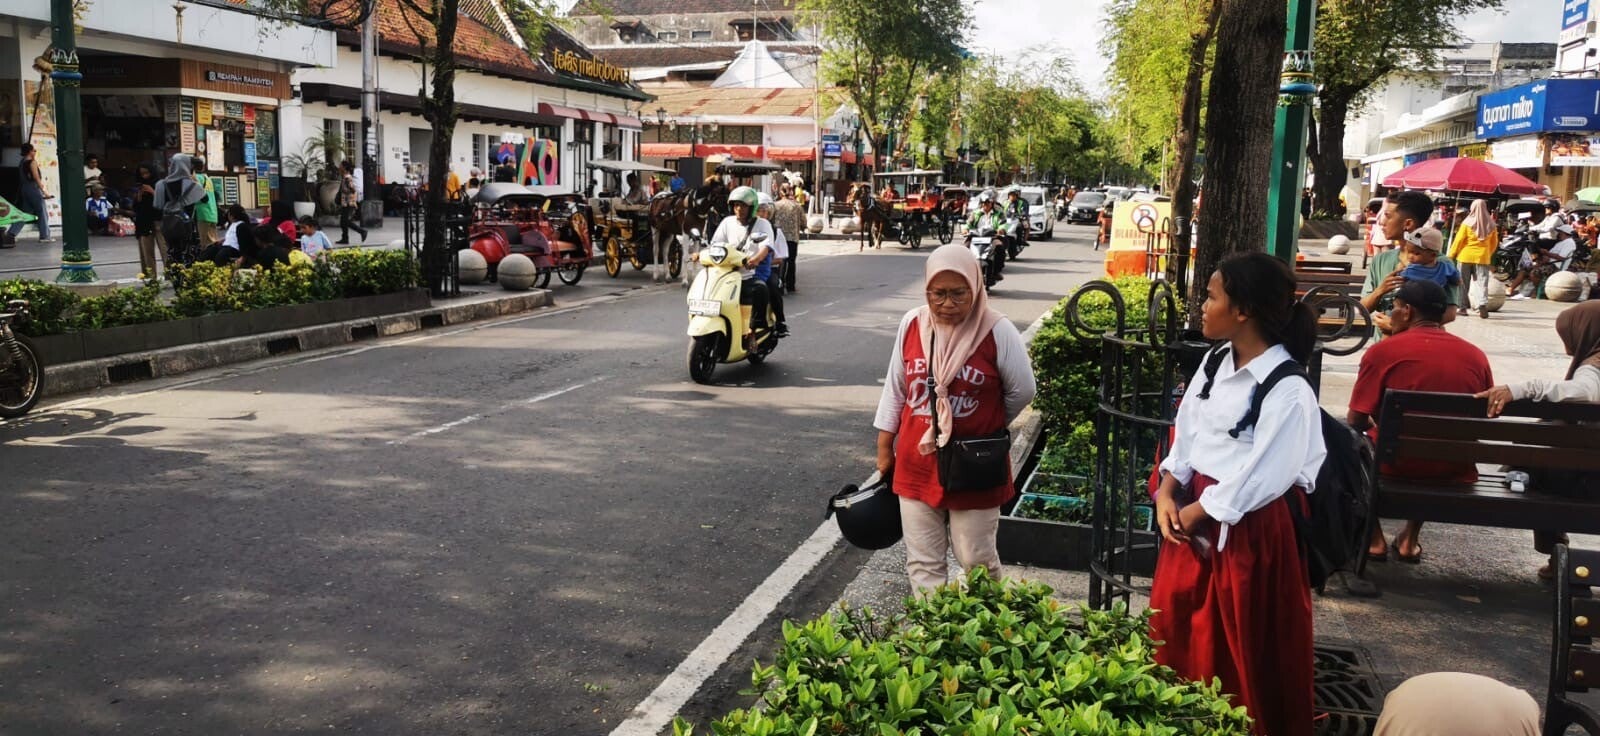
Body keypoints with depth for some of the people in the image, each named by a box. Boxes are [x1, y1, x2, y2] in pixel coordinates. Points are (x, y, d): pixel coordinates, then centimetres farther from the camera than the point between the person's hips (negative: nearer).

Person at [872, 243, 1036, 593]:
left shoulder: (997, 331, -12)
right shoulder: (912, 324, -1)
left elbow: (1022, 390, -1)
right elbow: (894, 389, 8)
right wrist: (884, 449, 11)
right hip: (917, 464, 3)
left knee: (977, 561, 9)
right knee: (922, 562, 11)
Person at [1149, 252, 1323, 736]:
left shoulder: (1287, 391, -21)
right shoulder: (1215, 361, 3)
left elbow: (1261, 479, -21)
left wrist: (1194, 513, -13)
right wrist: (1167, 493, -5)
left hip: (1250, 529, -8)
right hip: (1196, 514, 8)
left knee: (1238, 653, 7)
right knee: (1176, 630, 18)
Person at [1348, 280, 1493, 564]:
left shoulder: (1382, 351, -11)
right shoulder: (1476, 356, 0)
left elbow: (1356, 424, -8)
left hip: (1395, 465, -4)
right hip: (1456, 471, 4)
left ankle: (1374, 539, 24)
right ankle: (1410, 539, 32)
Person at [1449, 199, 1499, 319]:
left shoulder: (1467, 223, -8)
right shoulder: (1491, 224, 3)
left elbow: (1459, 240, -8)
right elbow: (1494, 243, 10)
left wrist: (1451, 255, 0)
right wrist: (1488, 254, 24)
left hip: (1466, 256, -2)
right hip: (1482, 257, 2)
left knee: (1463, 283, 9)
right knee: (1481, 282, 0)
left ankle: (1462, 307, 13)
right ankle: (1482, 305, -18)